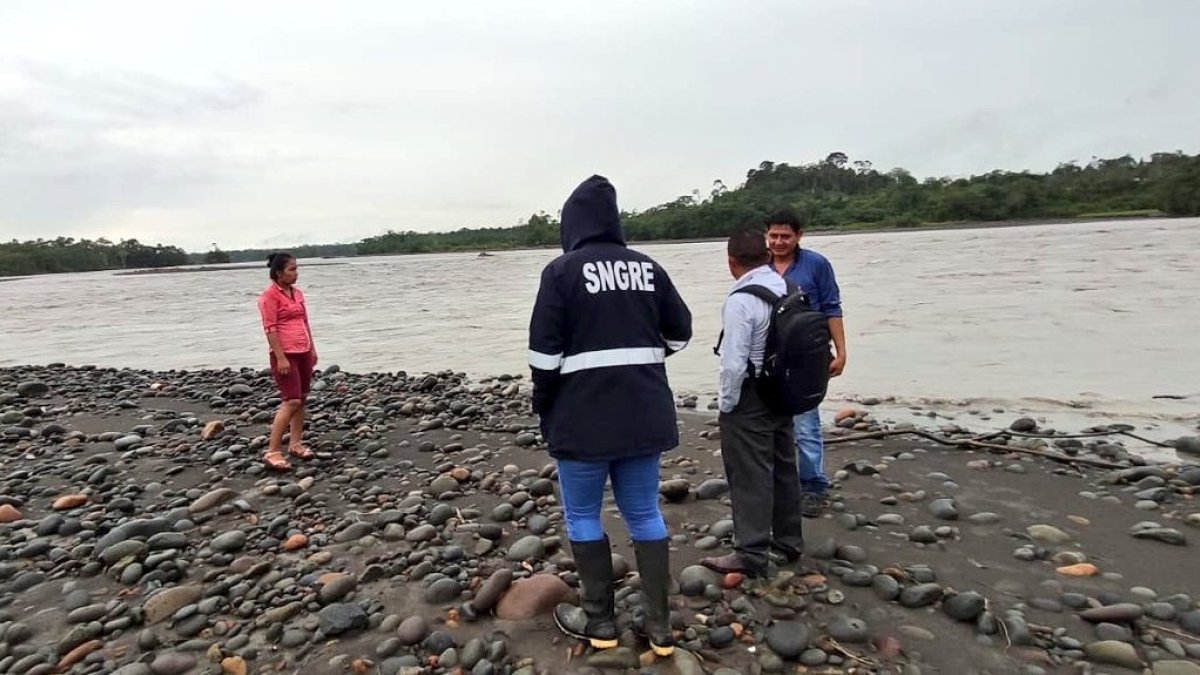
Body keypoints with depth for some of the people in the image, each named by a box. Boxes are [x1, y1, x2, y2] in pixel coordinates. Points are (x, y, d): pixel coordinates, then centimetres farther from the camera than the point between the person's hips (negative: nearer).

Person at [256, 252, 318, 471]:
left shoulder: (297, 293, 13)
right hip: (285, 354, -8)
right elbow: (270, 328, -15)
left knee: (301, 399, 10)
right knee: (292, 401, -12)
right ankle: (272, 452, -7)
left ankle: (295, 443, 21)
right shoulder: (269, 296, -10)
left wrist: (312, 348, 17)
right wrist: (280, 357, -20)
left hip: (303, 352, 8)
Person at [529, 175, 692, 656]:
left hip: (582, 417, -4)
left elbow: (545, 351, -12)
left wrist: (543, 407, 3)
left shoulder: (562, 270, -9)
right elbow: (680, 333, 13)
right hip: (644, 414, 5)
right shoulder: (648, 267, 5)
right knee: (645, 513, 14)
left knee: (582, 515, 13)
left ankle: (599, 621, 23)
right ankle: (659, 625, 21)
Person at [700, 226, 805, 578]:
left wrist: (725, 404, -9)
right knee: (782, 466, 18)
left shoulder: (740, 301, -21)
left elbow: (734, 362, -22)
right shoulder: (787, 288, 1)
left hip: (750, 396, -8)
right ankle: (788, 540, 33)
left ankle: (752, 554, 8)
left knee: (749, 474, 0)